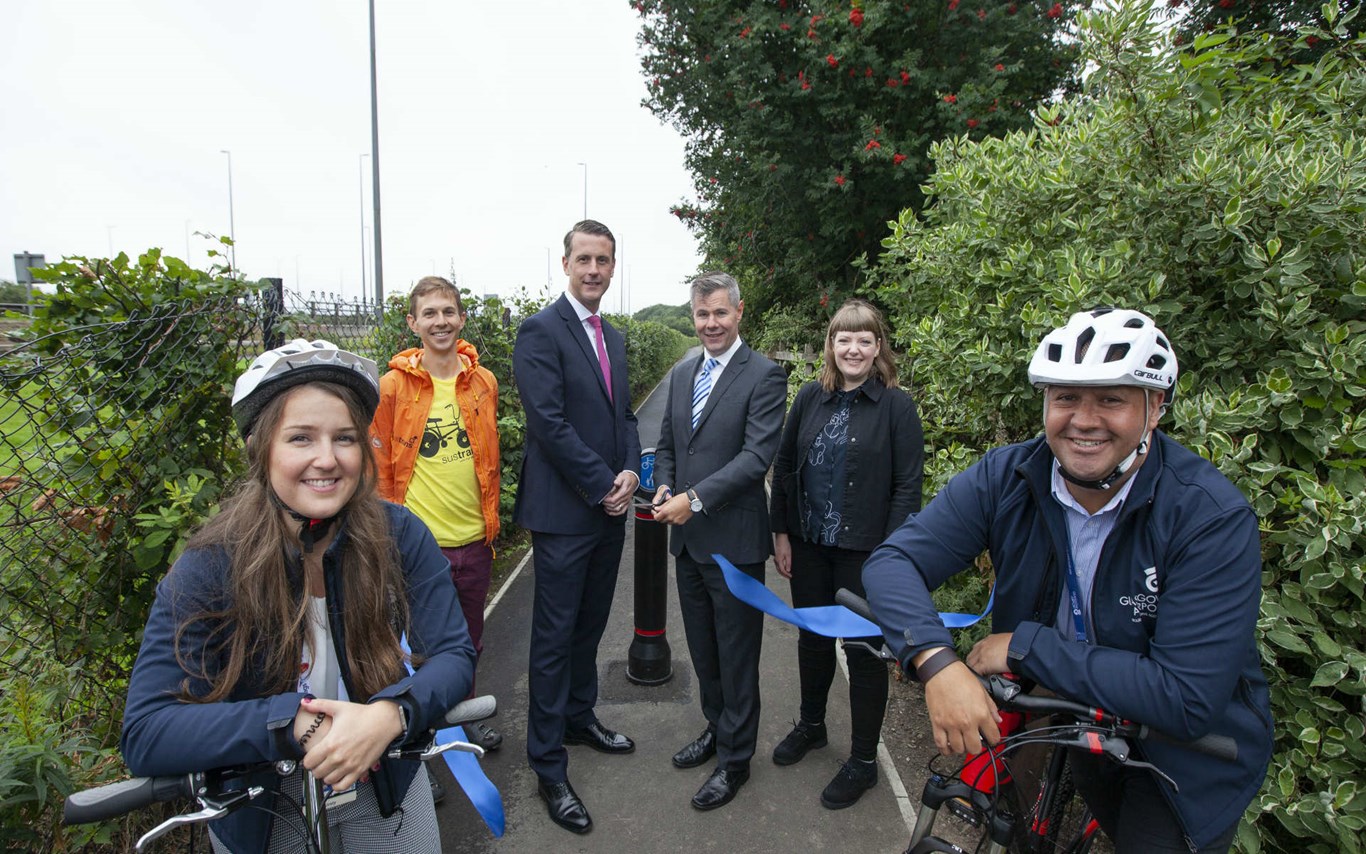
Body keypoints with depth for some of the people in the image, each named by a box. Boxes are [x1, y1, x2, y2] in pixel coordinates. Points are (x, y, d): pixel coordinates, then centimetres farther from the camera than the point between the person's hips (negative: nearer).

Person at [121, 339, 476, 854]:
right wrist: (294, 720, -36)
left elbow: (453, 656, -17)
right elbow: (144, 735, -25)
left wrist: (388, 715, -36)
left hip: (386, 790, 1)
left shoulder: (400, 536, -18)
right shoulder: (210, 567, -21)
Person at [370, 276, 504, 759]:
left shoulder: (483, 382, 2)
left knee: (469, 640, 20)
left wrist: (490, 520, 12)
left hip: (474, 539, 4)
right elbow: (379, 466, -4)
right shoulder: (393, 386, -9)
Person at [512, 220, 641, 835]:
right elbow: (550, 422, -18)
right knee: (555, 635, 2)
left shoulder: (613, 336, 14)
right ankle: (548, 766, 15)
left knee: (590, 625, 19)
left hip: (609, 508, 7)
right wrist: (604, 485, -15)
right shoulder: (540, 331, -11)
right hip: (563, 512, -7)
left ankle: (580, 717, 39)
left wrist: (630, 472, -4)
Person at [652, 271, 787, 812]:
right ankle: (716, 728, 42)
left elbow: (757, 455, -19)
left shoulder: (763, 376, -12)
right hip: (688, 538, 7)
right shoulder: (681, 374, 10)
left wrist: (696, 499, -24)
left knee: (736, 656, 9)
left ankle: (735, 758, 26)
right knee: (702, 649, 21)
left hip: (734, 539, -6)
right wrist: (663, 488, -3)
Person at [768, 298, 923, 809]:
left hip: (866, 552, -4)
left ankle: (863, 761, 27)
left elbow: (907, 487, -11)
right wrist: (780, 532, 4)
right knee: (812, 638, 20)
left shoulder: (896, 406, -9)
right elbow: (784, 467, 7)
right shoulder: (811, 398, 3)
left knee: (864, 650, 8)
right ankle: (811, 724, 44)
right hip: (808, 545, 4)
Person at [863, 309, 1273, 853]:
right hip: (1069, 714, 3)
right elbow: (892, 561, -23)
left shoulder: (1214, 517, -28)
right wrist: (937, 662, -41)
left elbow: (1189, 698, -32)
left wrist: (1026, 646, -31)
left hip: (1184, 753, -2)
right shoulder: (1005, 477, -18)